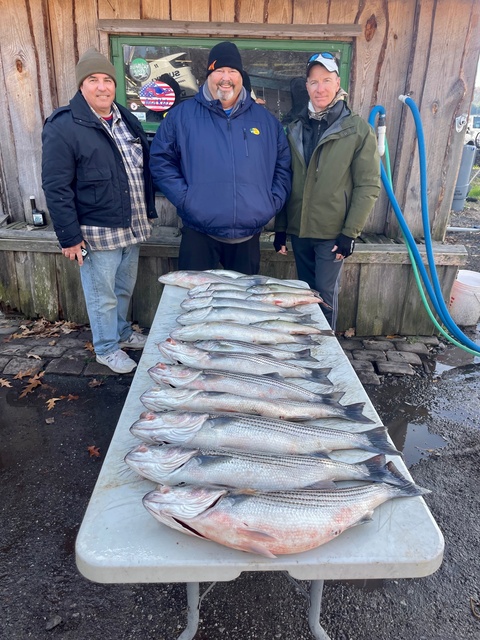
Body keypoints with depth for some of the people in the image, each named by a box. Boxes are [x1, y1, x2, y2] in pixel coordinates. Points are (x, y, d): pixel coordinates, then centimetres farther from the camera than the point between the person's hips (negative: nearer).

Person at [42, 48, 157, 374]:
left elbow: (145, 165, 17)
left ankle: (122, 332, 41)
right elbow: (56, 187, -14)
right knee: (103, 295, 7)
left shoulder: (125, 118, 9)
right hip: (97, 231, -6)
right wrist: (69, 236, -16)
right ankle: (107, 349, 26)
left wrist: (147, 212, 10)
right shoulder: (63, 127, -13)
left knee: (125, 288, 20)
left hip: (132, 225, 7)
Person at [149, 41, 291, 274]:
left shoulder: (265, 119, 10)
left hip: (249, 235, 3)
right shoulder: (181, 115, 2)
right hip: (199, 234, -2)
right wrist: (184, 197, -8)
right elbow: (160, 160, 3)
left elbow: (283, 165, 15)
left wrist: (273, 201, 2)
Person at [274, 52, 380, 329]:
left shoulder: (358, 129, -4)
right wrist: (280, 227, 8)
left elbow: (368, 186, -7)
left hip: (333, 232, -4)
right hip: (298, 230, 4)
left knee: (325, 293, -1)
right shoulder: (295, 129, 9)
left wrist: (351, 232, -13)